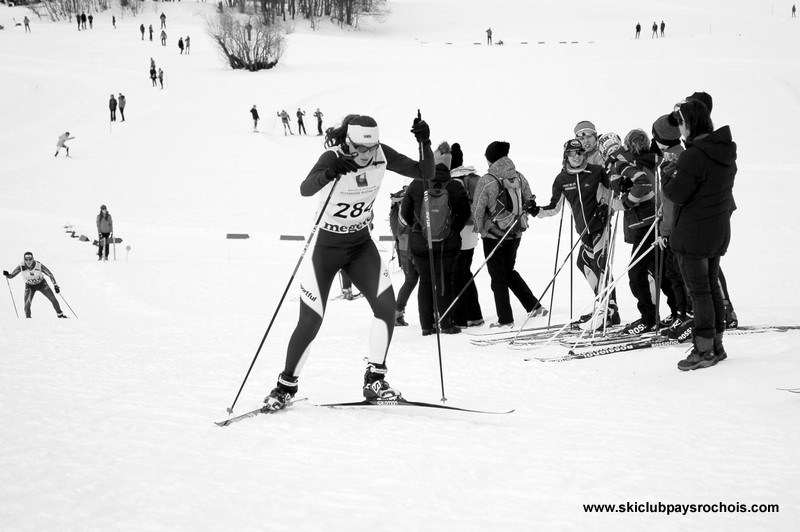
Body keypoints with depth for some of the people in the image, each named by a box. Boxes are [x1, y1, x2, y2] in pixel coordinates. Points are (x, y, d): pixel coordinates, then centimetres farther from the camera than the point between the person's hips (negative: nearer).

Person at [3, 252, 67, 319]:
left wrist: (55, 285, -21)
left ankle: (59, 314, 21)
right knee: (27, 304, -17)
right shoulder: (21, 266, -27)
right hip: (30, 286, 0)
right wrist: (7, 274, -41)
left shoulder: (39, 265, -29)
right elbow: (11, 276, -20)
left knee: (53, 299, -2)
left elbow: (50, 274, -18)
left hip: (41, 284, 0)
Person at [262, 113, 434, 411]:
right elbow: (305, 190, -43)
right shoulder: (333, 158, -26)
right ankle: (285, 386, 15)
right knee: (310, 322, -5)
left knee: (386, 304, -14)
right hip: (326, 244, -4)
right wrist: (330, 172, -63)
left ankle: (374, 381, 0)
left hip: (361, 244, 4)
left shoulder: (382, 155, -12)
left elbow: (425, 174, -9)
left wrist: (425, 143, -27)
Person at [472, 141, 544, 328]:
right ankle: (534, 305, 19)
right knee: (509, 271, 23)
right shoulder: (518, 177, -1)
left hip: (493, 234, -5)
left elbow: (477, 209, -13)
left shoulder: (486, 180, -17)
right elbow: (529, 202, 7)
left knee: (498, 277, 6)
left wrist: (480, 229, 3)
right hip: (515, 233, 5)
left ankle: (505, 319, 7)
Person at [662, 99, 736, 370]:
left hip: (694, 232, -8)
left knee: (699, 291, 0)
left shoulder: (693, 156, -22)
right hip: (719, 230, 8)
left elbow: (677, 193, -20)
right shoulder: (725, 152, 5)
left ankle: (703, 350, 5)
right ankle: (716, 345, 24)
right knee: (712, 287, 17)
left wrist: (669, 174, -1)